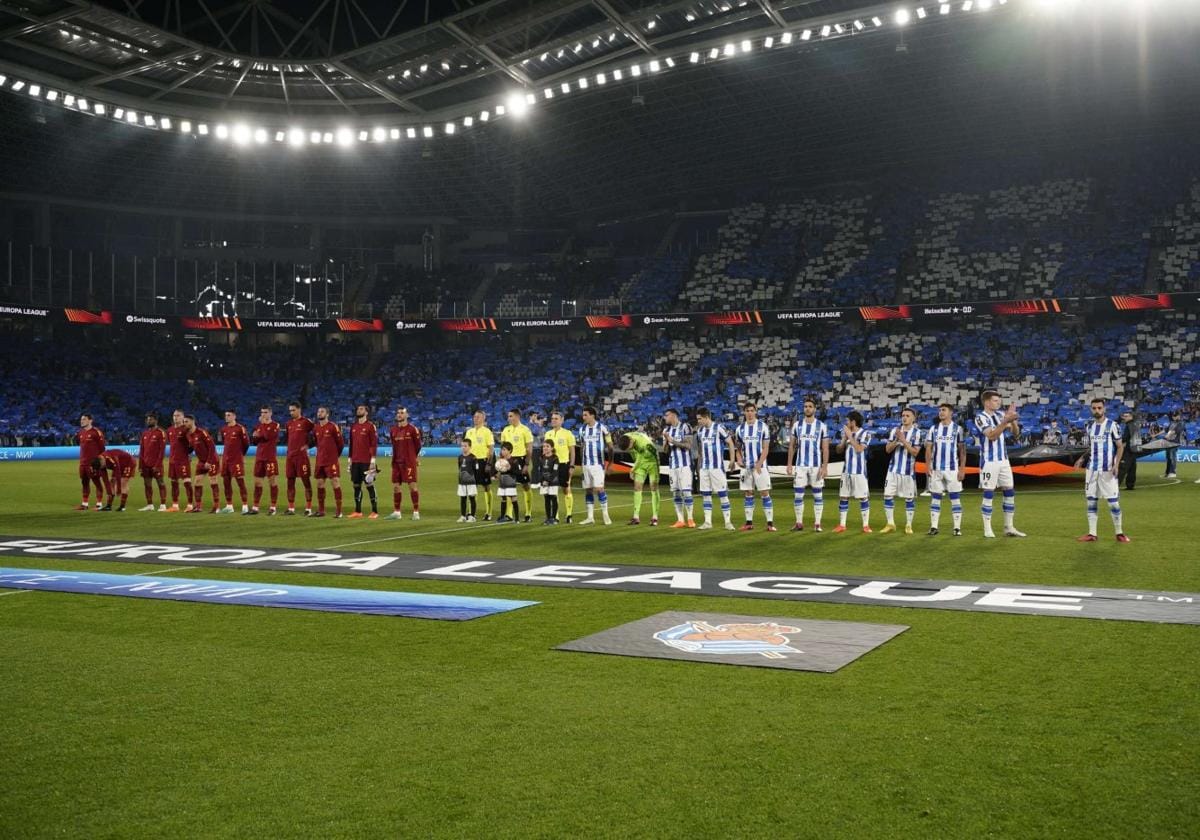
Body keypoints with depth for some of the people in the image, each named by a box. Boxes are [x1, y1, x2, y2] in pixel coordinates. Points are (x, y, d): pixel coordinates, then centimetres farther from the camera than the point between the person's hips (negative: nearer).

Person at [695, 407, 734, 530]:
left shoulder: (719, 428, -9)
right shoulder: (699, 430, 10)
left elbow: (730, 443, -5)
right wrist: (699, 463, 20)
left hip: (717, 466, -6)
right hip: (704, 467, 6)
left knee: (722, 494, -4)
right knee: (705, 494, 6)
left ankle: (728, 522, 0)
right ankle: (708, 522, 12)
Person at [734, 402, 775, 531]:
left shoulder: (762, 426, -4)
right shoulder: (740, 428, 7)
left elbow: (765, 448, -7)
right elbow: (738, 448, 15)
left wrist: (759, 464, -16)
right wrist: (739, 459, -4)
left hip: (760, 466, -4)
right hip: (746, 467, 4)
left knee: (765, 493, -5)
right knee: (748, 494, 7)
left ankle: (770, 523, -4)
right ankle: (749, 522, 12)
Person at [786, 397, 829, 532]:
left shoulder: (822, 426, 0)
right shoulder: (797, 425, 5)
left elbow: (825, 448, -1)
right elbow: (791, 446, 9)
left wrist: (825, 466, -9)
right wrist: (789, 464, 2)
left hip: (816, 465, -2)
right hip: (800, 465, 2)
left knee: (818, 495, 2)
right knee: (798, 495, 1)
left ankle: (817, 523, 8)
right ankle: (799, 523, 10)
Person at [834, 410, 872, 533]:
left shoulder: (865, 434, -7)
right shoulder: (846, 433, 10)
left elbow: (859, 449, -21)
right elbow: (839, 450, 11)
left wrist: (850, 435, -17)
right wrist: (844, 438, -4)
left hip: (859, 471, -6)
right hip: (846, 470, 6)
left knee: (863, 497, -2)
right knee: (843, 497, 5)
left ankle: (866, 525, 5)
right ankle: (842, 525, 11)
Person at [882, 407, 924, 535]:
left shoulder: (917, 433, -4)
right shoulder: (895, 431, 7)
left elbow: (915, 452, -11)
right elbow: (888, 449, 4)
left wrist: (903, 440, -19)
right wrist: (896, 440, -13)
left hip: (908, 470, -3)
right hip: (893, 469, 3)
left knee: (909, 498, 2)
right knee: (888, 495, -1)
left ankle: (908, 525, 13)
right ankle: (890, 524, 9)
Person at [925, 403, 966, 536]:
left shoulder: (958, 429, 1)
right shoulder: (933, 428, 7)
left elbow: (962, 450, 0)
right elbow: (928, 448, 8)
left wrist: (962, 469, -6)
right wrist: (928, 465, -4)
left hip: (952, 469, -2)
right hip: (936, 469, 2)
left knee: (955, 498, 0)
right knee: (935, 498, 5)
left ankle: (957, 528, 3)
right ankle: (933, 527, 9)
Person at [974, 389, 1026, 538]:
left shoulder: (1001, 414, 8)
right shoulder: (981, 418, -10)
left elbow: (1016, 434, 5)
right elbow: (992, 436, -23)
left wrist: (1013, 419, -11)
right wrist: (1005, 421, -30)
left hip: (1004, 460, 6)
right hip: (989, 461, -6)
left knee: (1010, 493, 7)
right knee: (989, 494, -2)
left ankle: (1009, 527, 14)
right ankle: (987, 529, 4)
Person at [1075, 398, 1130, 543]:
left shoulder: (1112, 425, -5)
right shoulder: (1089, 427, 10)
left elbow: (1120, 447, -4)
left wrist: (1116, 464, -17)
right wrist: (1082, 458, 4)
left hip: (1108, 470, -5)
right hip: (1092, 469, 5)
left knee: (1113, 502, -3)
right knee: (1091, 501, 5)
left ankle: (1119, 533, 8)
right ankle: (1092, 534, 10)